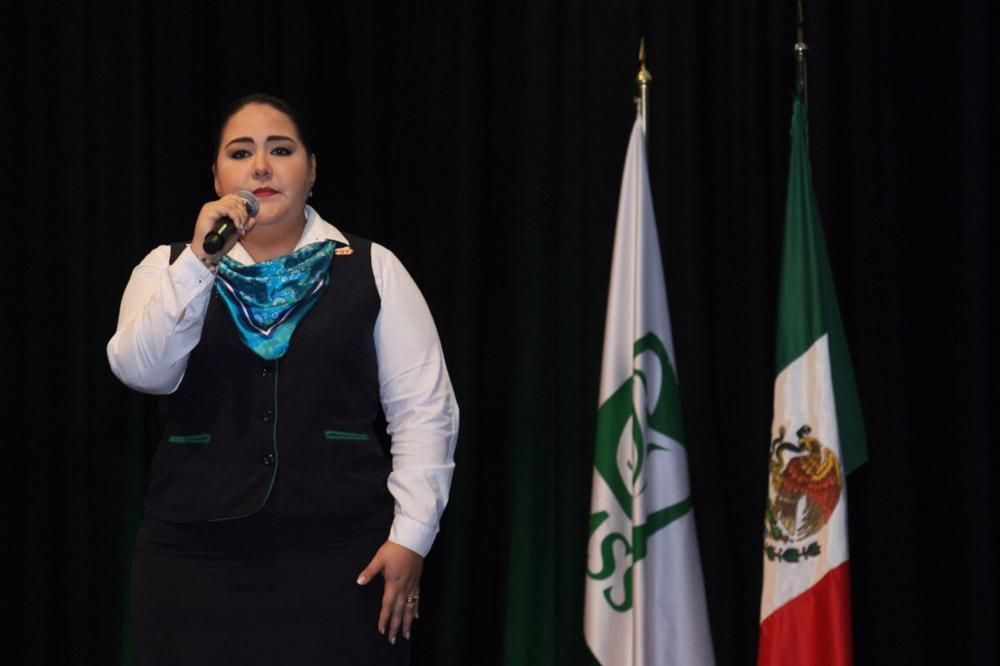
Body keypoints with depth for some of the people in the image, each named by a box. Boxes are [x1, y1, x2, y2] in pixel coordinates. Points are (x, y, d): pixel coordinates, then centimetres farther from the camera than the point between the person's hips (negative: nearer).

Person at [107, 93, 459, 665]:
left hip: (340, 554, 0)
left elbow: (424, 409, 4)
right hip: (198, 555, 1)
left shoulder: (371, 269, 7)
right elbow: (143, 371, -9)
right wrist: (201, 261, -17)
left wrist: (410, 535, -4)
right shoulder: (170, 268, 9)